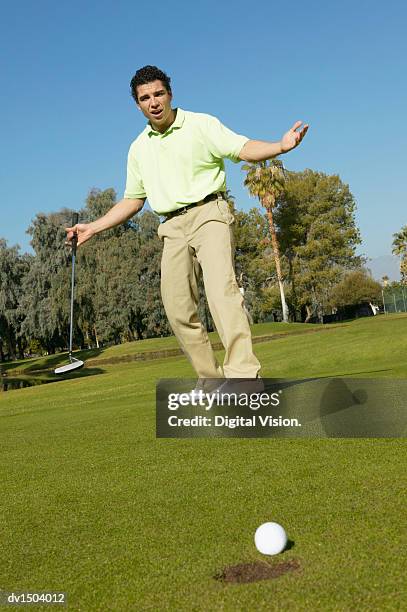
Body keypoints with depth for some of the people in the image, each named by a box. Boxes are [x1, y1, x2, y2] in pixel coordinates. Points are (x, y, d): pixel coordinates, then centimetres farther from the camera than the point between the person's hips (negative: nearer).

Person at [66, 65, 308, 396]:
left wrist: (281, 146, -30)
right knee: (177, 308, -4)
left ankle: (244, 373, -34)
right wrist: (92, 227, 19)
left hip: (209, 213, -5)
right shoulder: (138, 148, 17)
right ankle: (210, 379, 6)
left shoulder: (201, 124, 3)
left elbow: (244, 148, -10)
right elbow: (133, 200, 24)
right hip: (173, 228, 5)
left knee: (221, 287, -26)